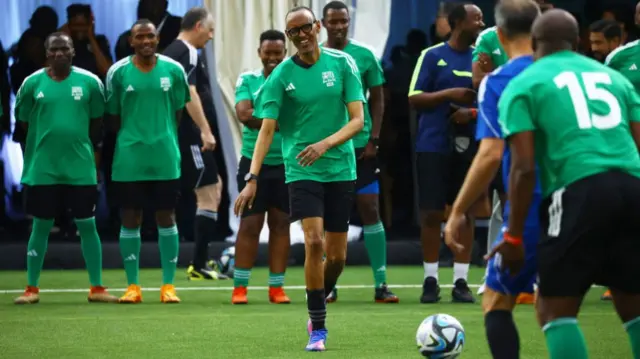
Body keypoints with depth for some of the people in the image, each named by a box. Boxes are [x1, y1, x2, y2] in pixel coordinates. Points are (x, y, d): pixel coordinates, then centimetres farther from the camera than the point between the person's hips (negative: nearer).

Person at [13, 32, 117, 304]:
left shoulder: (90, 82, 0)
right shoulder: (33, 83, -1)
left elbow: (97, 122, 8)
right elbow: (24, 121, 8)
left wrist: (86, 148, 6)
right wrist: (46, 142, 5)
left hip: (81, 168, 0)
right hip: (42, 168, 0)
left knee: (87, 225, 4)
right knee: (41, 226, 5)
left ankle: (97, 288, 11)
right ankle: (31, 289, 13)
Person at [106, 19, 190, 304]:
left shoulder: (173, 70, 2)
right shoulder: (118, 72, -1)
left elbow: (178, 112, 10)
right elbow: (113, 116, 7)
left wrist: (165, 142, 7)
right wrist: (127, 142, 7)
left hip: (165, 158, 0)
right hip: (129, 159, 0)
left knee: (166, 218, 3)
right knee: (130, 219, 2)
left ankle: (168, 285, 9)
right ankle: (133, 286, 9)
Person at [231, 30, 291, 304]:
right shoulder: (247, 80, 4)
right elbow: (243, 113, -11)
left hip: (286, 164, 1)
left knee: (280, 224, 5)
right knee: (250, 224, 1)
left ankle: (277, 287, 11)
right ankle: (239, 287, 6)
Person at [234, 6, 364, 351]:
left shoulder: (342, 64, -2)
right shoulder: (281, 75, -5)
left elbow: (357, 119, -5)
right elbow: (267, 129, -8)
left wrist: (327, 143, -22)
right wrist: (252, 179, -18)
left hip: (340, 168, 2)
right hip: (301, 170, -2)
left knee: (337, 255, 4)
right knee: (314, 242, -18)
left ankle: (318, 305, 32)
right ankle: (318, 327, -8)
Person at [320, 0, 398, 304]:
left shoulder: (364, 56, 1)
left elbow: (377, 100, 5)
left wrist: (373, 139, -3)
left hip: (359, 145, -1)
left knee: (369, 208, -3)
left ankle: (381, 283, -1)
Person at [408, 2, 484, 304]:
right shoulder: (432, 56, 0)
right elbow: (414, 98, -4)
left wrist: (473, 112, -10)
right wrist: (450, 94, -16)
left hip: (468, 145, 3)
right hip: (433, 145, -2)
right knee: (431, 213, -1)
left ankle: (461, 281, 6)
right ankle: (430, 280, 7)